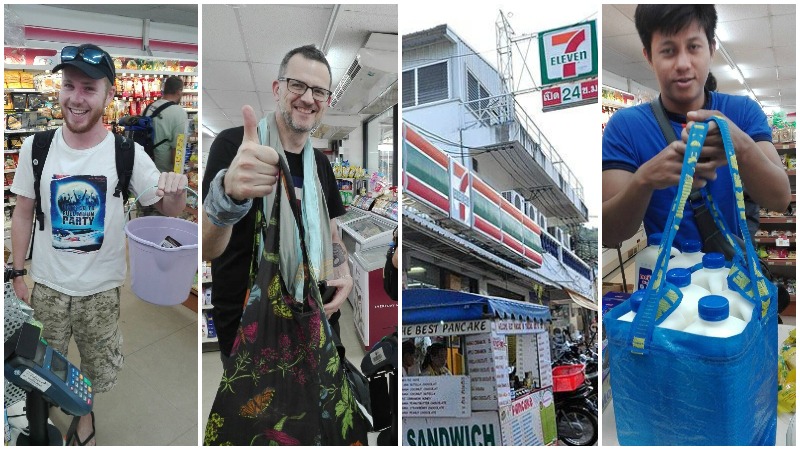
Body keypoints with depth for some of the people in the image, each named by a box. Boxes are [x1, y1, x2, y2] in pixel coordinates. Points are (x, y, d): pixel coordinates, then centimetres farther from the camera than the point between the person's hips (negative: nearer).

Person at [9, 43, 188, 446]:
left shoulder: (128, 153, -15)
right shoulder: (36, 148, -9)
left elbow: (168, 212, -9)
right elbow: (22, 214, 2)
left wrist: (177, 191, -32)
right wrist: (18, 273, 2)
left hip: (102, 288, -1)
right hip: (47, 284, 1)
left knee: (98, 367, 19)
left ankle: (85, 415, 47)